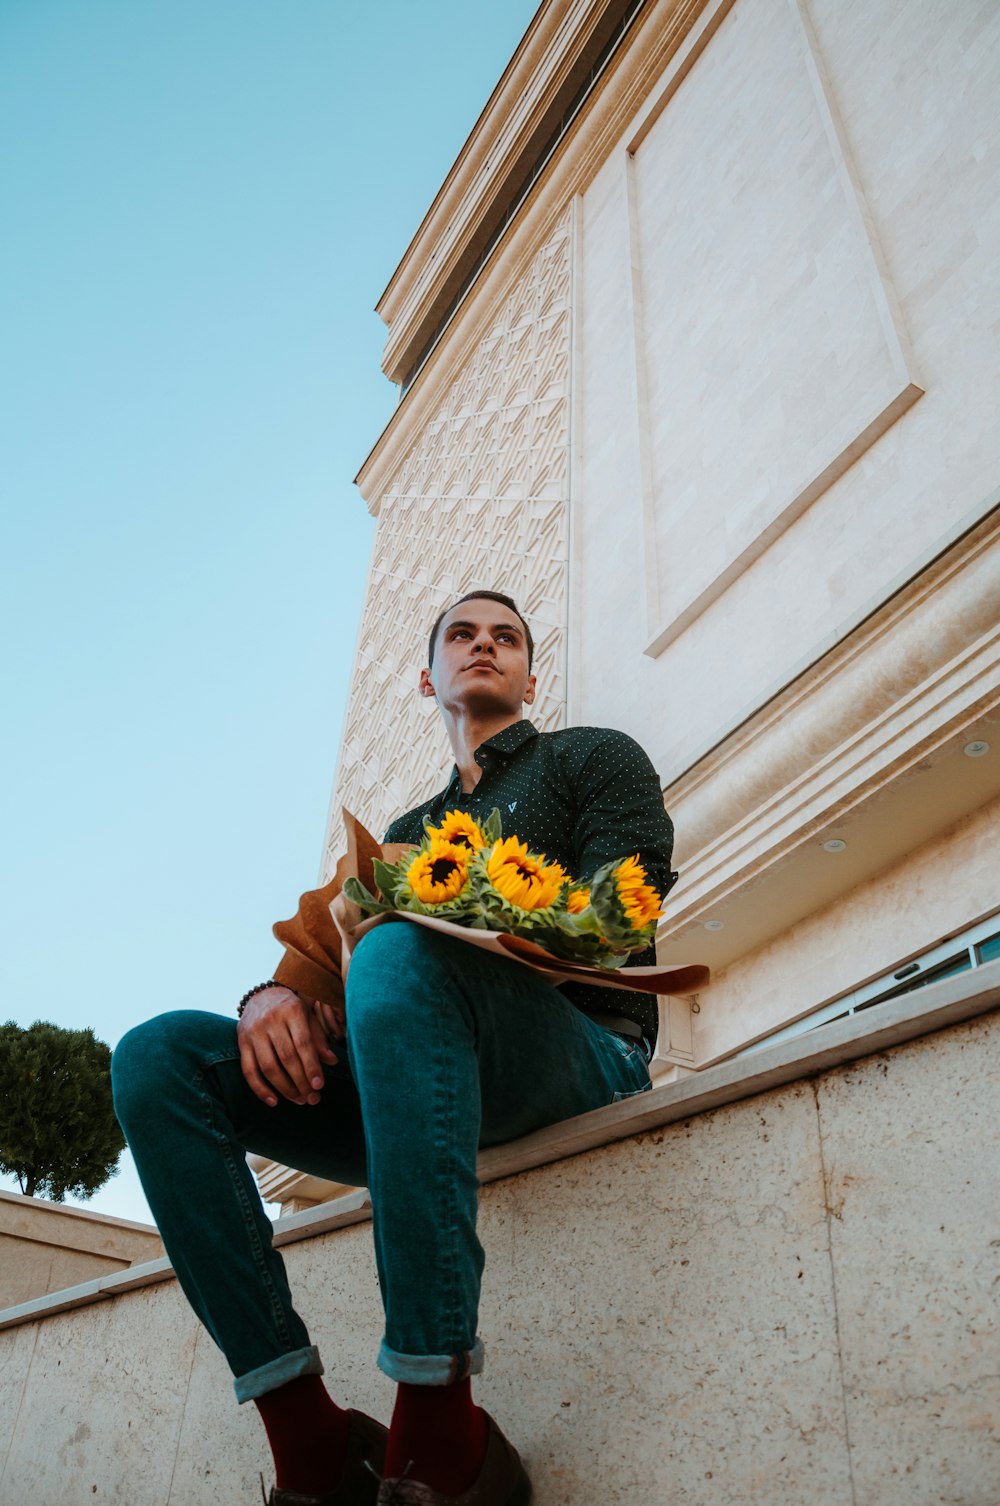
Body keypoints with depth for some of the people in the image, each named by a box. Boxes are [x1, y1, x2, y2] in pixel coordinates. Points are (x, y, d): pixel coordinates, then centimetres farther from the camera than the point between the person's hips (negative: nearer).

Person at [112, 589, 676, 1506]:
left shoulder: (594, 758, 17)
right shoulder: (408, 832, 30)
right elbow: (324, 950, 17)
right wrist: (278, 994, -9)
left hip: (583, 1057, -5)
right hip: (437, 1086, 5)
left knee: (399, 953, -36)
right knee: (159, 1055, -13)